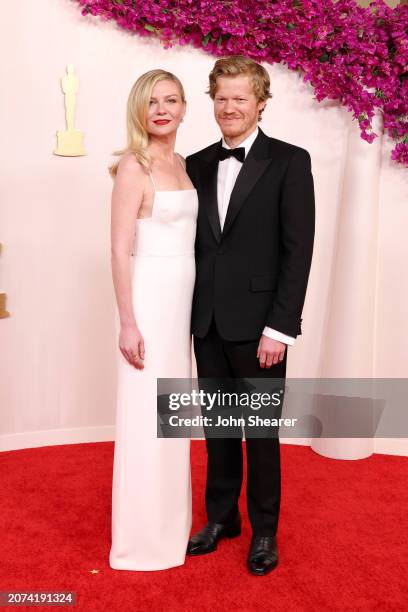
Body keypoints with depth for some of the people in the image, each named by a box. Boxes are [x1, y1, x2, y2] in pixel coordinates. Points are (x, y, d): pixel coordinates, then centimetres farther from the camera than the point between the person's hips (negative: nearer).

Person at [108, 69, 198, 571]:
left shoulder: (182, 164, 12)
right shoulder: (134, 166, -10)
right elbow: (120, 250, -15)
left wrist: (190, 304, 12)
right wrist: (128, 323, -18)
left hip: (182, 299, 8)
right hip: (149, 298, -8)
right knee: (146, 416, 0)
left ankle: (169, 524, 32)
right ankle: (142, 540, 16)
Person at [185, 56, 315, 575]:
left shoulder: (289, 162, -5)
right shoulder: (198, 164, 9)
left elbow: (298, 250, -10)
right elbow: (194, 244, 10)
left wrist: (279, 328, -15)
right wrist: (189, 313, 4)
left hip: (258, 323, -4)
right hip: (207, 322, 4)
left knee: (261, 430, 8)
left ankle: (264, 531, 26)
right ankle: (222, 517, 33)